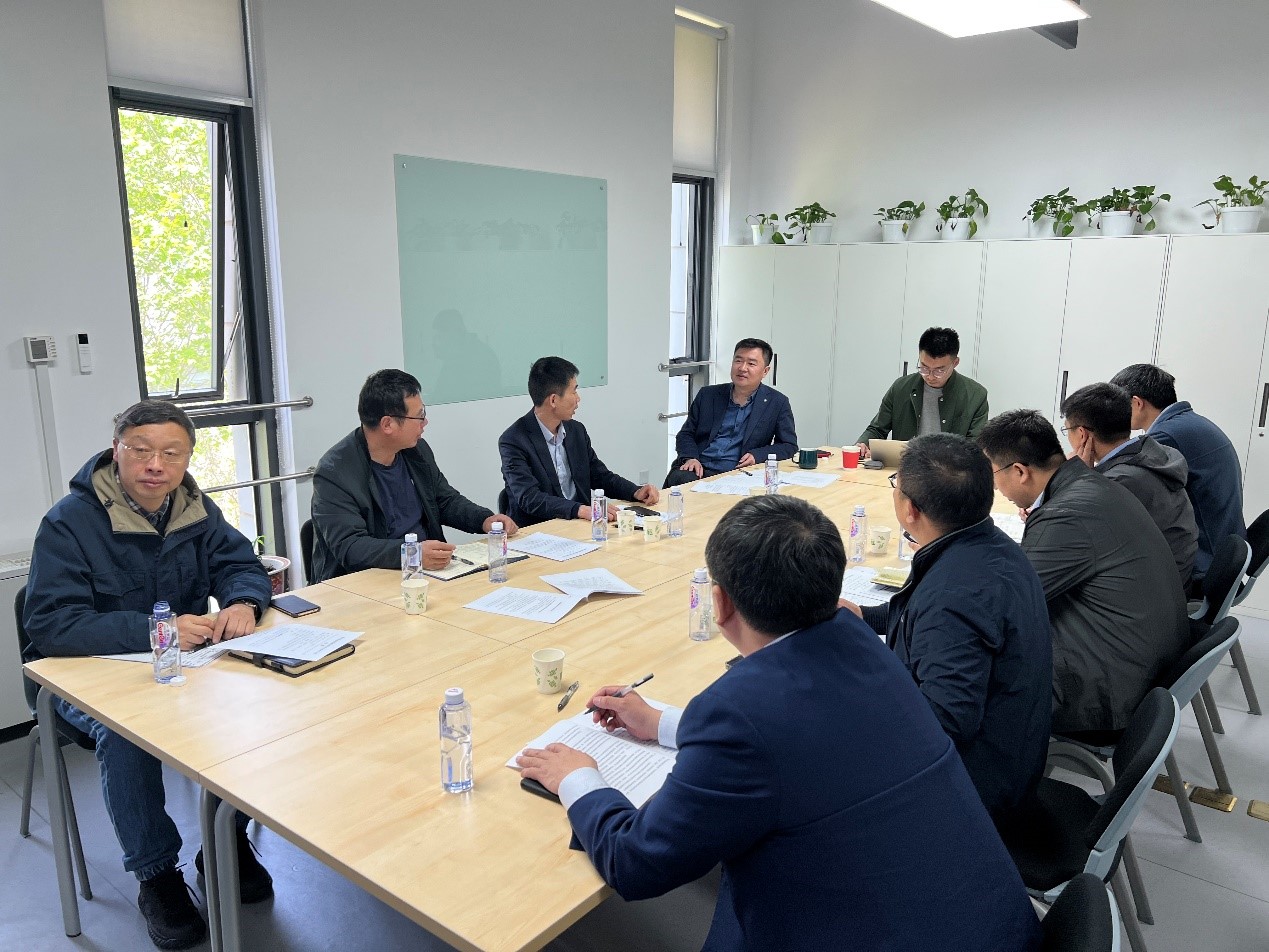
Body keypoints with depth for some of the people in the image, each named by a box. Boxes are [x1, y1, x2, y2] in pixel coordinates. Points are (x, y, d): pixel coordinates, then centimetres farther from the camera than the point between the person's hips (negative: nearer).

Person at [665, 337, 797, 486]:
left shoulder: (778, 403, 8)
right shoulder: (708, 395, 15)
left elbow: (789, 446, 9)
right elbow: (685, 434, 17)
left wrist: (757, 456, -8)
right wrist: (691, 458, -5)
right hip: (699, 469, 2)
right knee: (680, 479, -33)